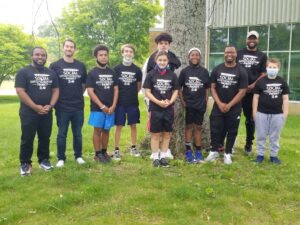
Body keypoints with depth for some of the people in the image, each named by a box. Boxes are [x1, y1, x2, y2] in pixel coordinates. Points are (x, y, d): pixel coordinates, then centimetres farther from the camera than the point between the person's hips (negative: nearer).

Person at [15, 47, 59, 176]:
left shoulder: (51, 73, 11)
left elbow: (55, 90, 9)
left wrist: (50, 105, -8)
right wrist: (35, 107, -19)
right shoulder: (23, 72, -4)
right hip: (29, 112, -4)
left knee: (45, 138, 11)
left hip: (47, 113, 4)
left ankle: (44, 160, 24)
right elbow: (20, 91, -12)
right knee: (27, 139, 1)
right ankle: (25, 164, 11)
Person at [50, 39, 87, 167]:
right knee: (62, 134, 7)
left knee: (78, 133, 12)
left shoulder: (81, 66, 6)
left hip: (78, 106, 2)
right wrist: (56, 100, 0)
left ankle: (78, 156, 25)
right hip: (62, 107, -2)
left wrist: (78, 95, 10)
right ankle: (61, 158, 19)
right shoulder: (55, 65, -1)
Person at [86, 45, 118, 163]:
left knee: (106, 130, 10)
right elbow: (90, 91, -9)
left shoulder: (112, 72, 8)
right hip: (97, 108, -3)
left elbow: (116, 89, 7)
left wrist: (113, 106, -5)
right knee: (98, 130, 3)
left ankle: (104, 152, 21)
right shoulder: (92, 73, -3)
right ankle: (97, 154, 12)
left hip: (110, 108, 4)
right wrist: (102, 106, -13)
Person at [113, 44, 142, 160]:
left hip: (133, 102, 2)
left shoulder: (137, 70, 3)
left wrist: (133, 94, 6)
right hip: (120, 102, -2)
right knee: (119, 126, 2)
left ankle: (133, 148, 23)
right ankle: (116, 150, 10)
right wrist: (116, 97, 1)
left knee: (133, 125, 9)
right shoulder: (117, 68, -2)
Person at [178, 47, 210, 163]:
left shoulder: (204, 71, 2)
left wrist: (206, 102, 1)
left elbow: (207, 89, 7)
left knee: (198, 127, 8)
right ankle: (188, 151, 10)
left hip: (200, 104, 1)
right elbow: (179, 88, 3)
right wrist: (182, 101, -6)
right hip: (188, 104, -1)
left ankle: (198, 152, 15)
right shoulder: (184, 71, 0)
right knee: (189, 126, 4)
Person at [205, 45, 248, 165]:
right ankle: (214, 151, 21)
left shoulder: (241, 71, -5)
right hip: (218, 106, 1)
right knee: (215, 130, 3)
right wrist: (219, 103, -11)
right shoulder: (217, 69, 1)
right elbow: (212, 88, 1)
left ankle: (227, 154, 20)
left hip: (234, 108, -1)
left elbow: (242, 91, -8)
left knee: (231, 131, 7)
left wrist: (229, 105, -14)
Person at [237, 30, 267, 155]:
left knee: (250, 118, 7)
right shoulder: (239, 53, 10)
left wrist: (253, 85, -12)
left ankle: (248, 144, 17)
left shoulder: (262, 56, 9)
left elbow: (263, 73, 3)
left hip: (252, 91, 0)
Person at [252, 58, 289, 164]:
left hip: (277, 114, 1)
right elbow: (256, 97, 0)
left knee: (275, 136, 11)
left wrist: (285, 113, 0)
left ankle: (274, 155, 22)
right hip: (262, 113, -1)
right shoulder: (260, 81, -3)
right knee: (261, 136, 8)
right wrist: (254, 112, -2)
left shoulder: (282, 82, 1)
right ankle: (260, 154, 20)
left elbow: (285, 98, 4)